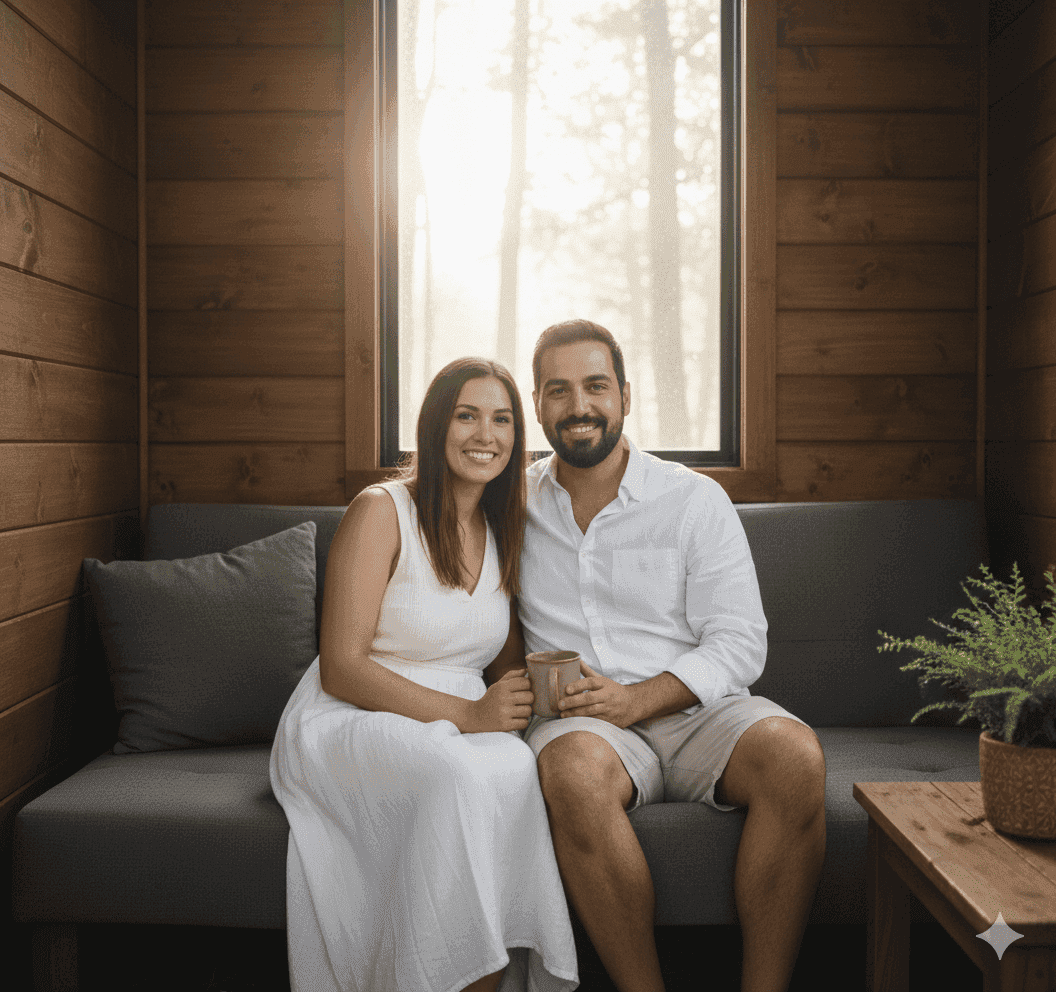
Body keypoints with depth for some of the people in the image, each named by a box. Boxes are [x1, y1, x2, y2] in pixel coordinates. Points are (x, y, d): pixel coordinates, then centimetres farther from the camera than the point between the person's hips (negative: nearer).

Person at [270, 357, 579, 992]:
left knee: (517, 767, -31)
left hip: (461, 728, 5)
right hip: (347, 724, -5)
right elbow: (341, 669, -12)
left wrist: (531, 694, -8)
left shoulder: (505, 534, 11)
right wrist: (465, 713, -22)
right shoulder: (381, 511, -8)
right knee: (462, 772, -36)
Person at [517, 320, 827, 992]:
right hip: (576, 719, 0)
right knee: (575, 767, -36)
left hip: (695, 711, 1)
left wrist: (635, 699, -18)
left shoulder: (696, 500, 4)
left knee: (795, 753, -31)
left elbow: (740, 645, -1)